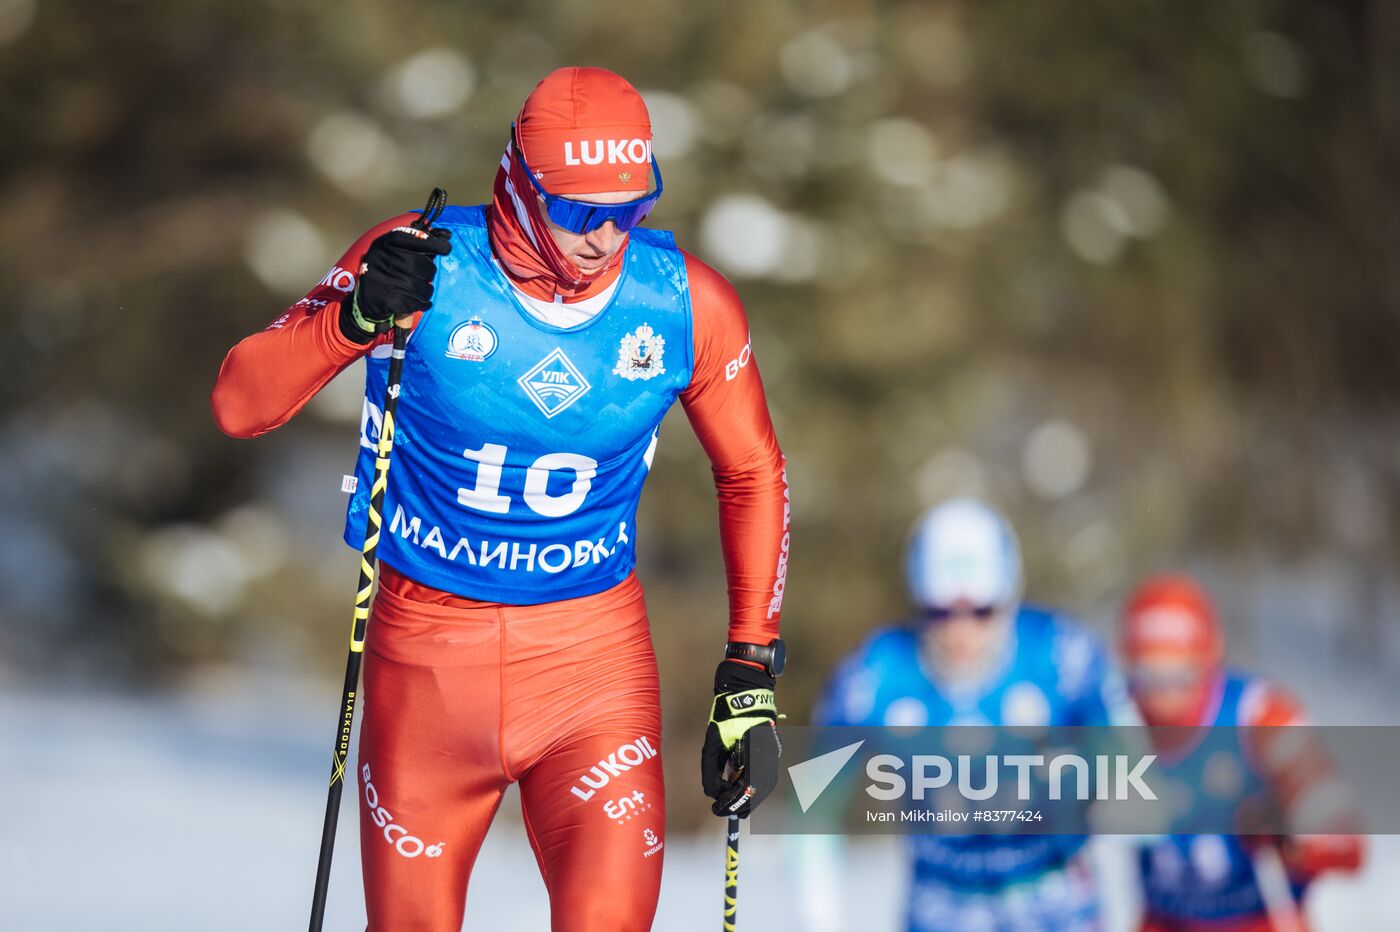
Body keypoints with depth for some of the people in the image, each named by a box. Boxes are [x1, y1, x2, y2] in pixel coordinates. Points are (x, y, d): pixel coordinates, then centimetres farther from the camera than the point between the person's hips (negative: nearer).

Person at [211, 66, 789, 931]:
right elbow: (239, 404, -14)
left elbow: (753, 474, 7)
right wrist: (355, 319, -32)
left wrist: (751, 672, 3)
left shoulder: (686, 303, -8)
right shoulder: (423, 265, -14)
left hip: (595, 658, 1)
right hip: (428, 652, 0)